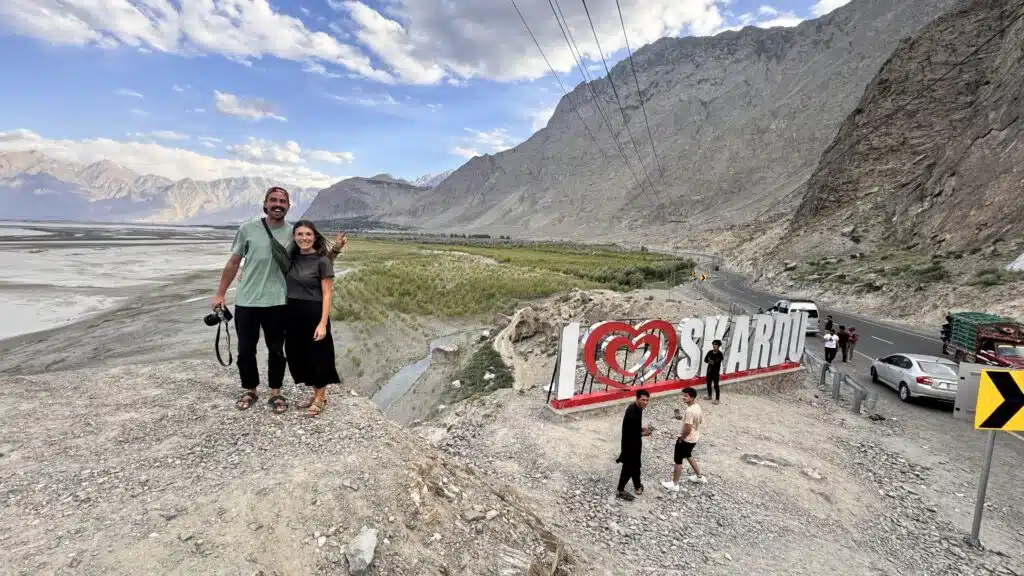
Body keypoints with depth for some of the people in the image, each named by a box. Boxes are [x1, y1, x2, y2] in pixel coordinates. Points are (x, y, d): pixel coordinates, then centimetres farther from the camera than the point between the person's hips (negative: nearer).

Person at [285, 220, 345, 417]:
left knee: (316, 355, 5)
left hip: (313, 313, -6)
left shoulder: (322, 261, -10)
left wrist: (323, 323, -18)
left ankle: (321, 397, 24)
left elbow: (327, 294, -11)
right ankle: (315, 393, 31)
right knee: (298, 355, 13)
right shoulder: (290, 257, 6)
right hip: (293, 313, 6)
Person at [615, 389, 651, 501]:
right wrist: (643, 434, -18)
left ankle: (637, 486, 43)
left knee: (635, 466, 24)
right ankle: (620, 491, 24)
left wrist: (642, 429, -1)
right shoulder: (632, 412, -31)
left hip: (635, 443, 9)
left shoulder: (637, 408, -1)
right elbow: (628, 432, -29)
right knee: (628, 468, 7)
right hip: (629, 444, -9)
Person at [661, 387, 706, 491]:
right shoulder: (697, 406, -1)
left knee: (678, 461, 5)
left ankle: (674, 484, 17)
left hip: (686, 439, -9)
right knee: (688, 456, 31)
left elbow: (687, 429, -29)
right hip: (694, 438, 9)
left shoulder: (689, 411, -31)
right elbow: (700, 421, 13)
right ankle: (699, 476, 44)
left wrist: (681, 438, -12)